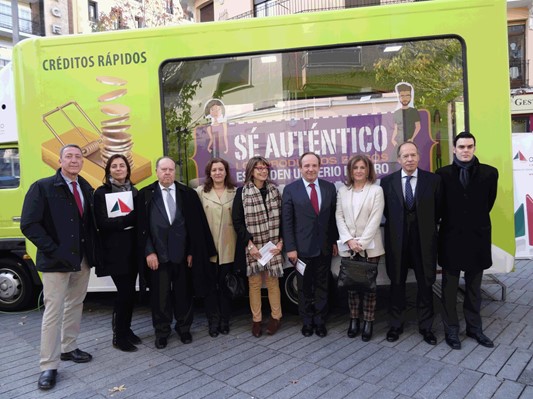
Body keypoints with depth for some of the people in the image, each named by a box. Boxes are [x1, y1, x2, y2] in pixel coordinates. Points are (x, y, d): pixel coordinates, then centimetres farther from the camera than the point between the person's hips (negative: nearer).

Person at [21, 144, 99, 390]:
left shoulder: (86, 189, 7)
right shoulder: (42, 187, -9)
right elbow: (29, 225, -14)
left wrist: (92, 250, -1)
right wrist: (53, 250, -19)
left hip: (83, 259, 6)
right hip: (56, 260, -5)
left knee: (75, 305, 16)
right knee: (54, 311, 0)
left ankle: (68, 348, 33)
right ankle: (49, 366, 10)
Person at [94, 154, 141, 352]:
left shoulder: (134, 191, 11)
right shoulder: (101, 193, -5)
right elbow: (103, 223, -15)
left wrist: (120, 220, -11)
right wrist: (130, 218, -21)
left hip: (132, 249, 5)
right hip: (115, 250, -5)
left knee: (129, 291, 11)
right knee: (125, 291, -5)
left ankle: (126, 329, 27)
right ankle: (118, 335, 11)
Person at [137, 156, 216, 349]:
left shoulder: (188, 194, 3)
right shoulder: (145, 194, 1)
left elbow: (196, 225, 2)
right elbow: (142, 226, -1)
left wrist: (192, 252, -1)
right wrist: (148, 252, -7)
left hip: (182, 254, 1)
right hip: (158, 255, -1)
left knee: (183, 294, 12)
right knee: (160, 295, 9)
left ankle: (184, 328, 31)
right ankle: (162, 331, 27)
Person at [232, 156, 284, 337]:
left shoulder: (274, 190, 6)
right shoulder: (242, 192, -2)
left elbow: (281, 217, 6)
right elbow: (237, 221, -4)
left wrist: (281, 242, -3)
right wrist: (250, 244, -10)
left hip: (273, 246, 2)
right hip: (252, 246, -1)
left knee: (272, 281, 6)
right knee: (254, 283, 4)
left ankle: (276, 316, 22)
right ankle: (256, 319, 18)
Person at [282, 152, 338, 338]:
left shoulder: (329, 187, 3)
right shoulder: (290, 189, -5)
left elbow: (333, 217, 7)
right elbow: (287, 221, -6)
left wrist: (335, 241, 5)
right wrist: (290, 248, -10)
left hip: (324, 247, 2)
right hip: (302, 247, -2)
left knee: (322, 286, 13)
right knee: (304, 287, 11)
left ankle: (320, 321, 27)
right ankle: (307, 321, 28)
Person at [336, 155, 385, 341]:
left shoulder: (376, 190, -1)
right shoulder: (342, 191, 8)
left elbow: (375, 219, -8)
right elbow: (339, 216, 3)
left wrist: (361, 243, -14)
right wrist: (349, 240, -9)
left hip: (369, 246, -2)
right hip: (348, 246, 3)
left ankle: (368, 323, 14)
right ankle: (354, 321, 19)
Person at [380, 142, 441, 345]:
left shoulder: (433, 179, -2)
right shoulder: (387, 181, -1)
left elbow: (438, 209, 7)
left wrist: (428, 228, 7)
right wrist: (396, 225, 6)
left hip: (424, 240, 0)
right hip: (397, 239, 0)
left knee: (425, 284, 10)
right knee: (397, 283, 11)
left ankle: (426, 326, 26)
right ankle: (396, 325, 26)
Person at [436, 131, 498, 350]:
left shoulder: (489, 173, -2)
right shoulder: (443, 174, -5)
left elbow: (489, 202, 10)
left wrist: (476, 221, 14)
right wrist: (451, 221, 8)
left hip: (477, 236, 2)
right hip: (451, 236, -1)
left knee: (474, 287, 14)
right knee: (449, 288, 8)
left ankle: (474, 327, 28)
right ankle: (451, 330, 21)